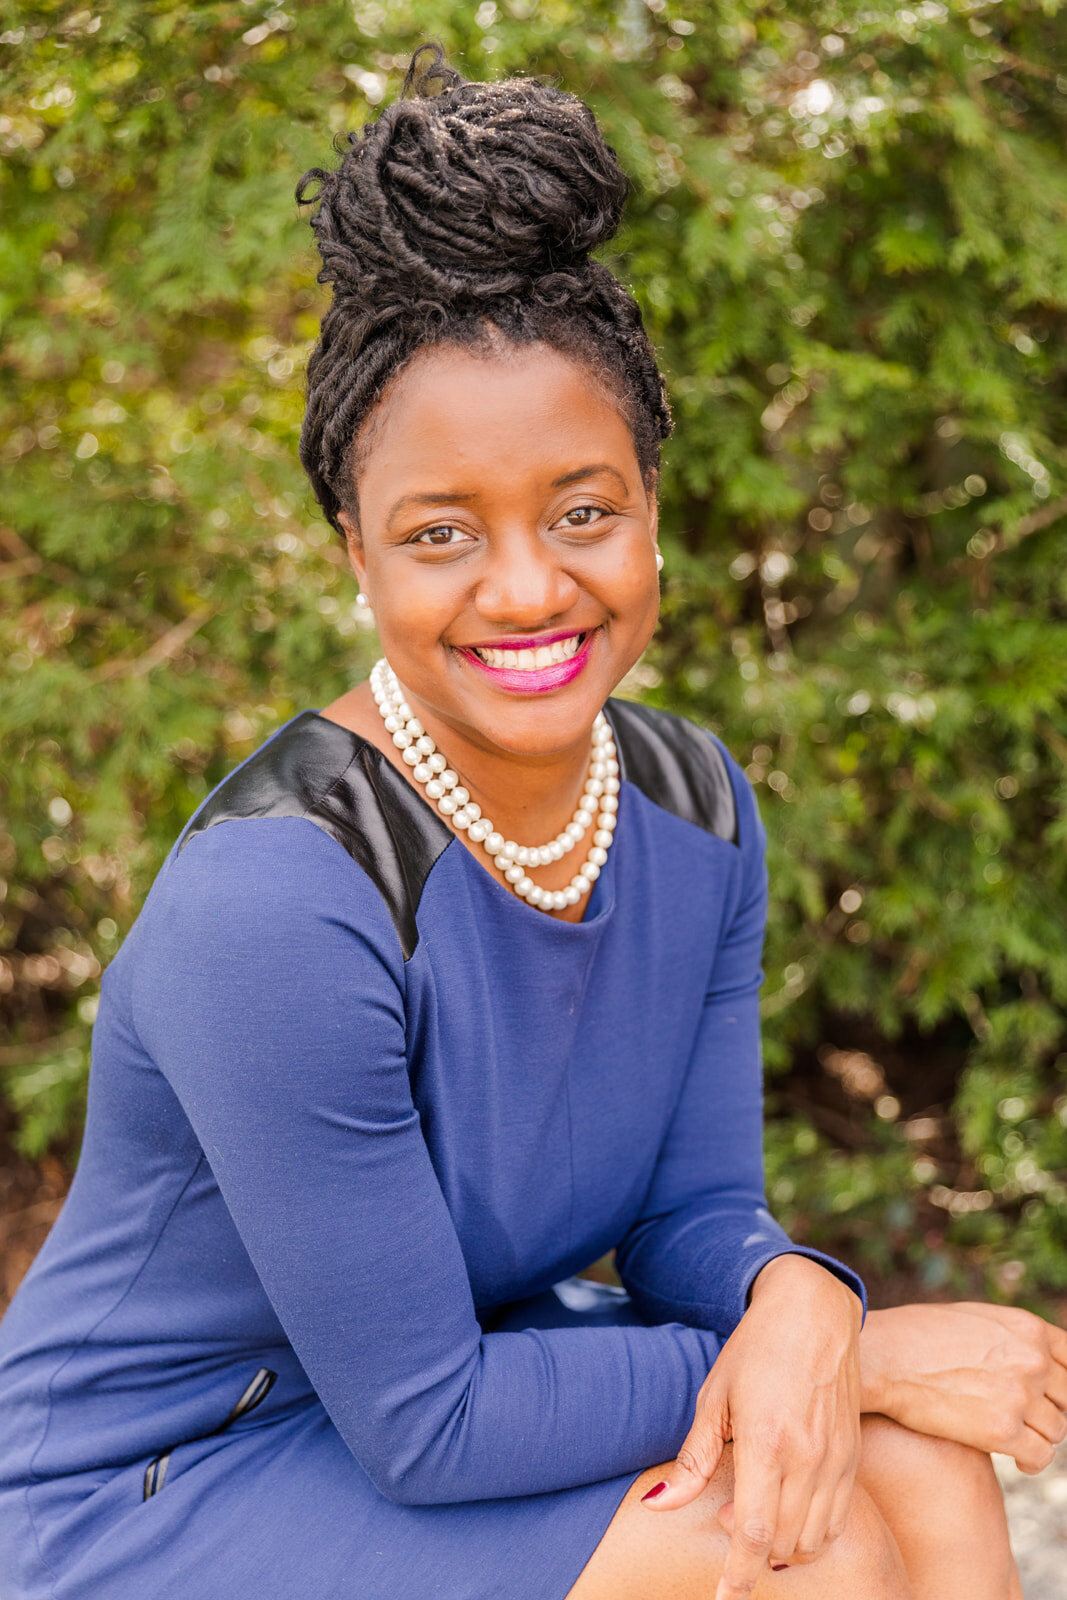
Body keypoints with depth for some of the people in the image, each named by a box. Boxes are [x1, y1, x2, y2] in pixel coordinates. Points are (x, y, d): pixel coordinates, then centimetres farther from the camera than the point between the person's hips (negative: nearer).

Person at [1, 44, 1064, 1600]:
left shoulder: (695, 806, -6)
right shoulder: (273, 900, -29)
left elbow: (695, 1212, -1)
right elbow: (420, 1423, -24)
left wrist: (801, 1300, -25)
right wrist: (872, 1356, -20)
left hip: (475, 1371, 6)